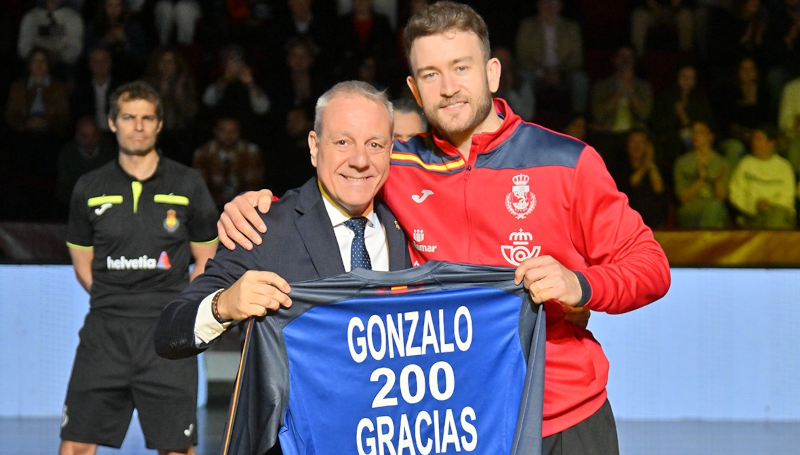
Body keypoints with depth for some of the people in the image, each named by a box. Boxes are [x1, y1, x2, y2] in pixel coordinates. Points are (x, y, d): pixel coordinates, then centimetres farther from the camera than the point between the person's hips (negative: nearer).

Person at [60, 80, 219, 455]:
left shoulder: (187, 185, 4)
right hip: (103, 335, 1)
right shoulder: (89, 189, 7)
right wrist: (116, 303, 5)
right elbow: (82, 263, 15)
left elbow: (207, 262, 10)